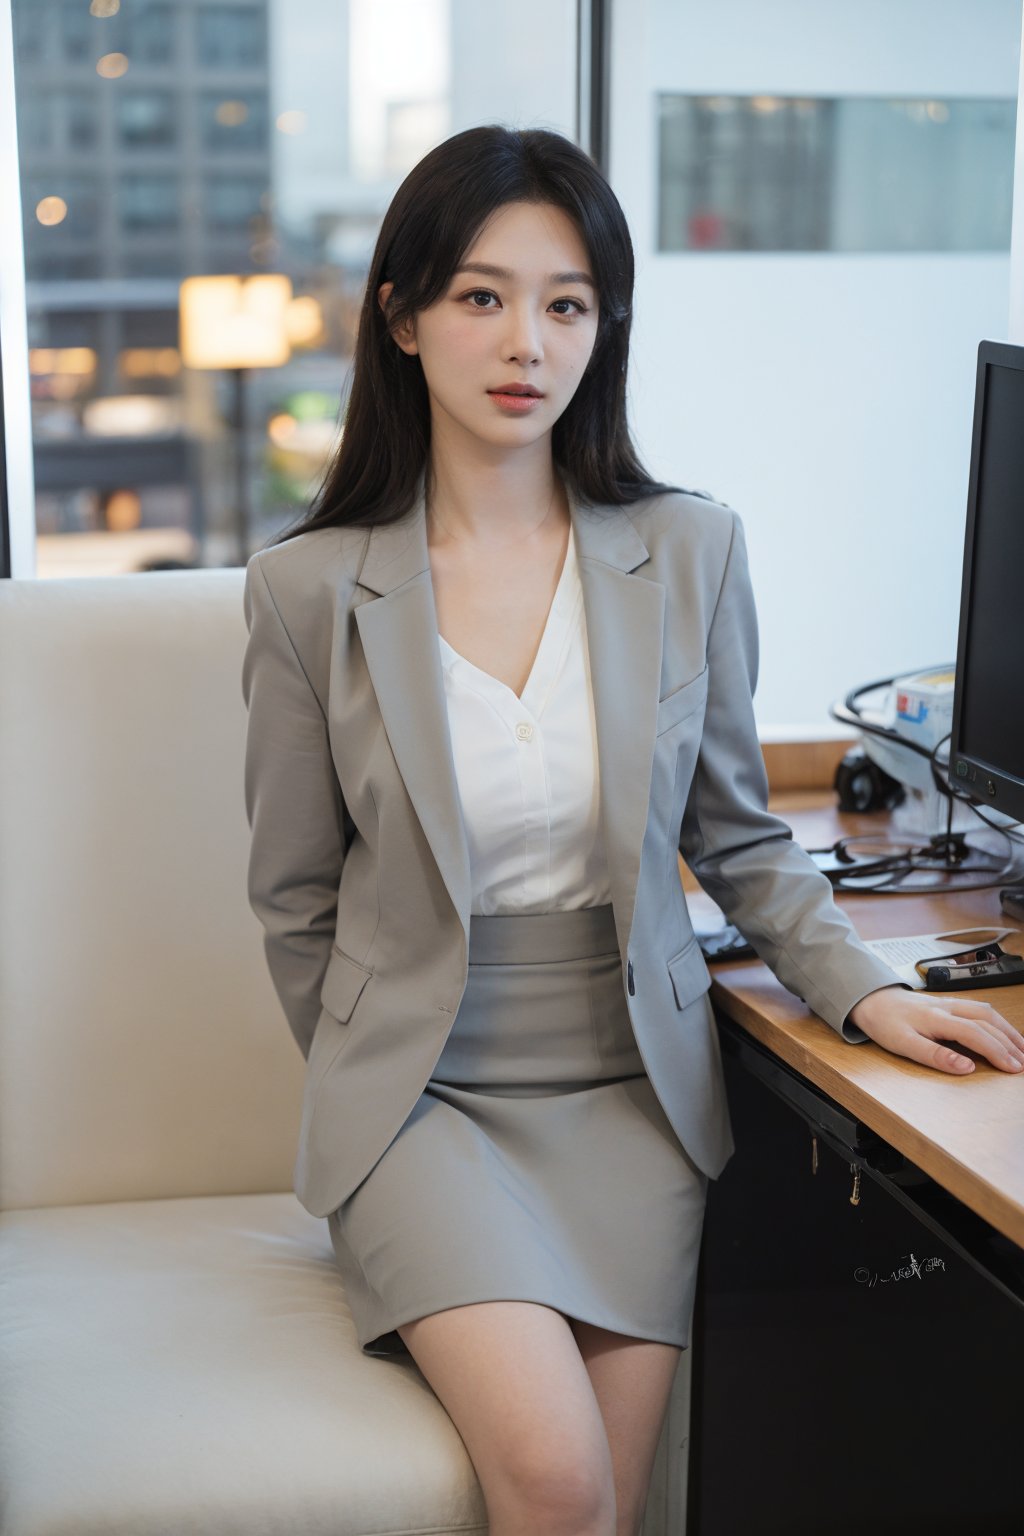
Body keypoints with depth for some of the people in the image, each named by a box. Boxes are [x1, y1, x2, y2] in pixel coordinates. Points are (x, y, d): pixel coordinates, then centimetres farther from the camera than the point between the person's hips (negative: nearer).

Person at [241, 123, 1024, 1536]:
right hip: (418, 1089, -1)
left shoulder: (690, 550, -1)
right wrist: (377, 1091, 8)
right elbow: (296, 899, 5)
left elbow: (736, 833, 9)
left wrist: (863, 990, -3)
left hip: (636, 1088, 2)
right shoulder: (311, 587, -5)